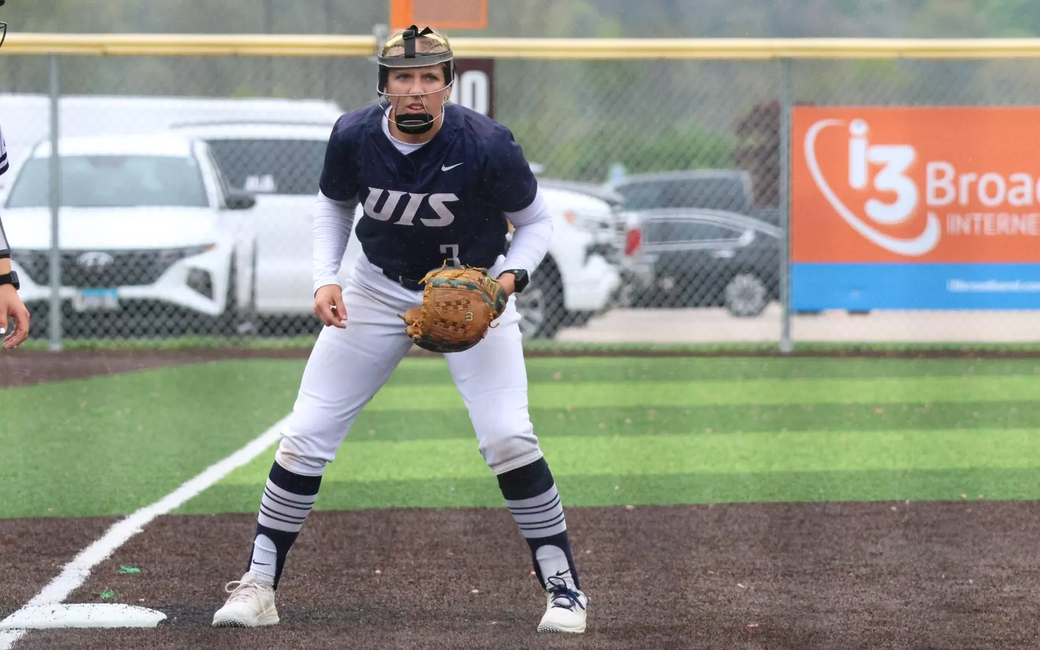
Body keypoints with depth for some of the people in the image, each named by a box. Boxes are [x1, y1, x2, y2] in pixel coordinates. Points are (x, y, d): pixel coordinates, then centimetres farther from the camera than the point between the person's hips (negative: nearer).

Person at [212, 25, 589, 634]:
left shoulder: (486, 145, -25)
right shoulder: (353, 137, -17)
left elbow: (535, 219, -9)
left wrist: (509, 278, -26)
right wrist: (326, 279, -8)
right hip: (379, 288, 3)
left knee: (508, 436, -18)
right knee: (306, 435, -2)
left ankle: (563, 586, -2)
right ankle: (258, 586, 8)